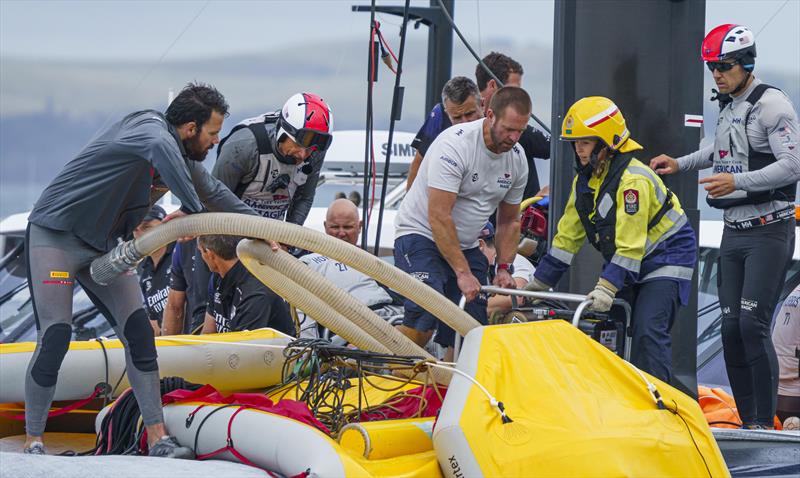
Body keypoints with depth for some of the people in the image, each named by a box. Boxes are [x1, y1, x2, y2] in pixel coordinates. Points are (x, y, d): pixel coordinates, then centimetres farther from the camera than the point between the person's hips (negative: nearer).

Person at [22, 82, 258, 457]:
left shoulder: (183, 157, 6)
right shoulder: (150, 128, -22)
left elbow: (213, 191, 23)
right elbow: (160, 148, -47)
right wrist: (192, 209, -43)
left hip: (103, 246, 9)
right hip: (54, 237, -9)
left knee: (138, 332, -3)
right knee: (55, 337, -14)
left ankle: (157, 440, -4)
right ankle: (33, 443, -3)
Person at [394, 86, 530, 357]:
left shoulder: (517, 159, 0)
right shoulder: (455, 144, -23)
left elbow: (509, 220, 13)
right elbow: (439, 216, -26)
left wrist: (504, 268, -1)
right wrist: (463, 273, -27)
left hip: (466, 246, 7)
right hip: (422, 236, -7)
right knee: (424, 319, -28)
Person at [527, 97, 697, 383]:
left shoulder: (632, 179, -24)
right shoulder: (585, 180, 4)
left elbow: (630, 244, -28)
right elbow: (568, 236, 10)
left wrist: (607, 287, -35)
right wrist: (538, 284, 8)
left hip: (665, 259, -9)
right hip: (626, 263, 9)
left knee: (647, 332, -22)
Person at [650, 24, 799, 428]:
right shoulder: (727, 107, 14)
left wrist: (738, 182, -30)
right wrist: (681, 164, 26)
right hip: (733, 231, 8)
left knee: (752, 323, -16)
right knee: (731, 327, 4)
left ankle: (765, 423, -10)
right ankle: (747, 422, 10)